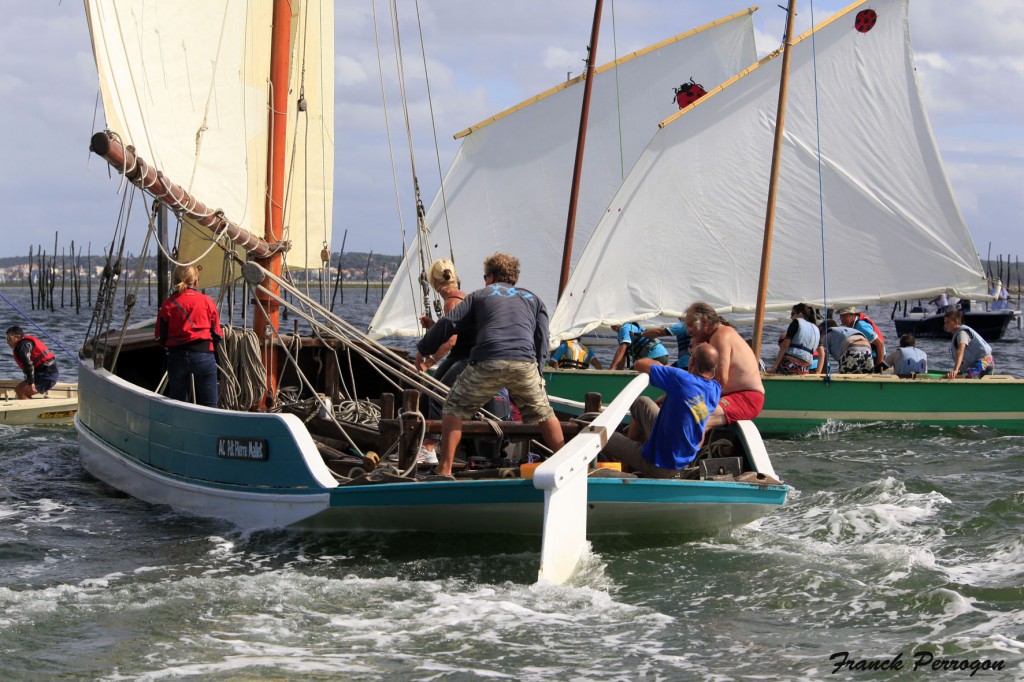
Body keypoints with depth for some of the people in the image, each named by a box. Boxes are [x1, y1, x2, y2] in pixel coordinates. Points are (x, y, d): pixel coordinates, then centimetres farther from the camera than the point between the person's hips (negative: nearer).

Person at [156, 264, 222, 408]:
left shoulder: (168, 304, 0)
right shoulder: (207, 301, -2)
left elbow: (161, 338, 2)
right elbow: (217, 334, 2)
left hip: (176, 357, 1)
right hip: (204, 355, -1)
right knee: (208, 405, 3)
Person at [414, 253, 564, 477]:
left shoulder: (480, 295, 24)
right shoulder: (532, 299, 29)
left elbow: (448, 323, 16)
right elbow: (542, 341, 19)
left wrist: (423, 349, 28)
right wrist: (535, 372, 24)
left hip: (487, 363, -2)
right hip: (524, 364, 2)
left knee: (454, 409, 13)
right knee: (543, 414, 20)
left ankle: (444, 469, 5)